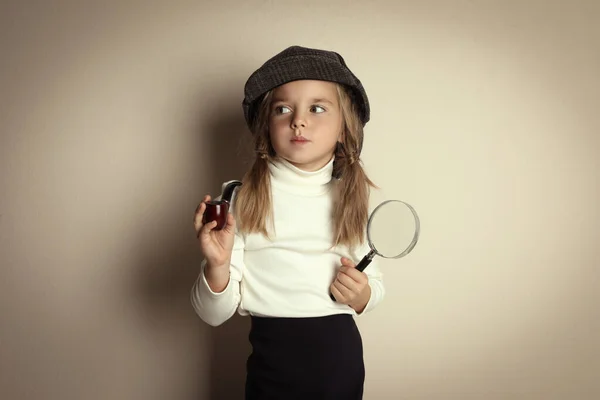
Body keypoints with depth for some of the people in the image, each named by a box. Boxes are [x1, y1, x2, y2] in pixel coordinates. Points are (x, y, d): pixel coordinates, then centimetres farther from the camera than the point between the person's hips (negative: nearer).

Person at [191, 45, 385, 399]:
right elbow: (215, 314, -8)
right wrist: (218, 265, -27)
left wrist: (362, 295, -8)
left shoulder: (350, 198, -1)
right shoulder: (240, 199, -10)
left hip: (341, 356, 3)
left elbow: (374, 282, 13)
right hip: (272, 360, -2)